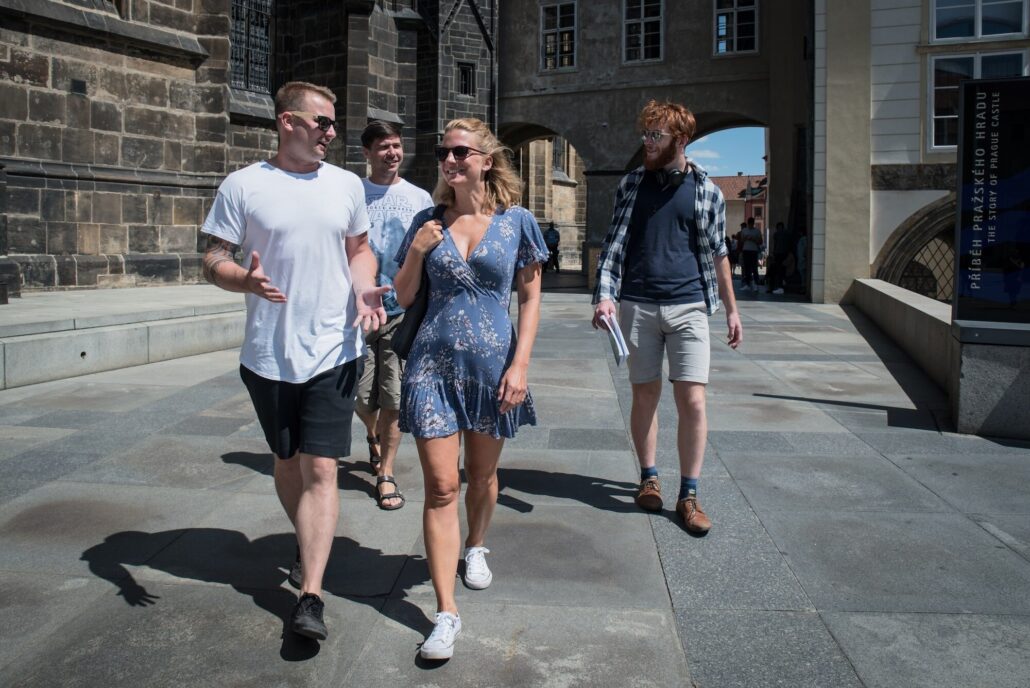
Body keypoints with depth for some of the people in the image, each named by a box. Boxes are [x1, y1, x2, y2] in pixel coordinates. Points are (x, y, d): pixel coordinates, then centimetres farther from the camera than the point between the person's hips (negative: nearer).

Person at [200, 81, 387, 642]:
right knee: (287, 462, 16)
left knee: (320, 469, -6)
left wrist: (363, 290, -5)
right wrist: (245, 279, -23)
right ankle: (309, 545, 41)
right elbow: (214, 261, -1)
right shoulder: (244, 185, -1)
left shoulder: (346, 184, 6)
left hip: (333, 350, 0)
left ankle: (309, 598, -4)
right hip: (268, 355, 0)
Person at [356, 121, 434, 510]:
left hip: (403, 310, 0)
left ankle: (385, 474, 13)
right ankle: (373, 435, 39)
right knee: (361, 397, 6)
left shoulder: (420, 199, 8)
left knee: (393, 400, 0)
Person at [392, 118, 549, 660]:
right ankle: (446, 612, 1)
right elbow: (403, 297, 8)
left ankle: (476, 546, 47)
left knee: (481, 475, 16)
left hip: (492, 366, 0)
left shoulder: (515, 221, 0)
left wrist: (520, 364, -7)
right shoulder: (427, 222, 4)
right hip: (434, 365, 1)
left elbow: (530, 297, 2)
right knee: (441, 486, -4)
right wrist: (417, 252, -10)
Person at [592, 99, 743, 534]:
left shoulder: (706, 191, 6)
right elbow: (614, 243, 4)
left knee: (692, 401, -5)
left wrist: (731, 309, 13)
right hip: (637, 306, 1)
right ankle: (648, 478, 25)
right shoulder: (631, 185, 7)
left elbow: (717, 254, 12)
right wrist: (604, 295, -10)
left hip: (688, 306, -1)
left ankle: (689, 495, 6)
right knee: (645, 395, 8)